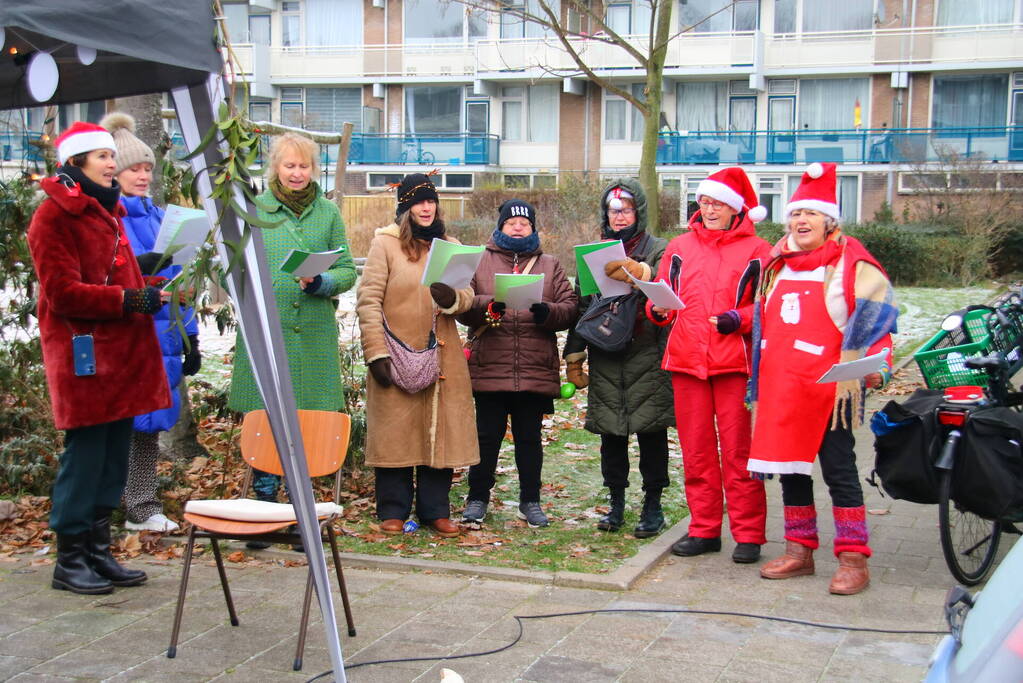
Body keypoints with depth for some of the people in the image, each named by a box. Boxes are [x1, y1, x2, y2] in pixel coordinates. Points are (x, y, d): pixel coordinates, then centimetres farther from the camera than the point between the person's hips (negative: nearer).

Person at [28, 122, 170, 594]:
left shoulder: (107, 210, 20)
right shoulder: (54, 216, -8)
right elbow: (63, 292, -15)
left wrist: (147, 295, 9)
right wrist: (126, 300, -20)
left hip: (121, 352, 8)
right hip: (84, 354, -8)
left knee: (113, 457, 10)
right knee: (85, 454, -4)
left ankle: (98, 552, 19)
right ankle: (69, 560, 6)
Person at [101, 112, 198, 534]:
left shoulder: (157, 216, 17)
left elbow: (177, 279, 19)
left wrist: (190, 337, 16)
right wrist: (139, 266, -27)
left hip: (160, 335, 6)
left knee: (149, 421, 10)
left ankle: (143, 509, 17)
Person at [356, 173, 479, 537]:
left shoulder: (450, 246, 14)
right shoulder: (385, 243, 0)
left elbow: (468, 297, 7)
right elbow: (368, 300, -7)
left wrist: (452, 298, -17)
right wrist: (376, 352, -15)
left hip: (442, 358, 4)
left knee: (440, 432, 5)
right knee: (395, 432, 0)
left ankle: (434, 510, 14)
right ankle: (393, 511, 11)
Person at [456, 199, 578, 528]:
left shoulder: (549, 265, 12)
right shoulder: (479, 262, 8)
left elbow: (570, 307, 4)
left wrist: (547, 312, -16)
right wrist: (486, 305, -22)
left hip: (536, 372, 1)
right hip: (489, 368, -1)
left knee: (529, 437, 10)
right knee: (487, 435, 6)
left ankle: (530, 500, 22)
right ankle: (478, 498, 19)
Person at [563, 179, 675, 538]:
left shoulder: (659, 250, 3)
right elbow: (581, 305, 16)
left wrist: (639, 273, -34)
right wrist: (574, 355, 12)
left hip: (648, 358, -3)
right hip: (606, 360, 3)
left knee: (651, 432, 2)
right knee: (611, 432, 9)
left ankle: (653, 505, 13)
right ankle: (616, 503, 21)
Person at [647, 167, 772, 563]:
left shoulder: (756, 251, 3)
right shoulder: (679, 248, 14)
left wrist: (738, 319, -15)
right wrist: (658, 310, -6)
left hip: (734, 363, -4)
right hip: (686, 360, 4)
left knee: (738, 450, -2)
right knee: (695, 451, 8)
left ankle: (748, 534, 5)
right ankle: (704, 530, 17)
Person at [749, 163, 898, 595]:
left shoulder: (853, 264, -4)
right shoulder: (777, 265, 16)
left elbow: (875, 320, -8)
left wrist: (872, 367, -20)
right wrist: (758, 384, 20)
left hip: (829, 387, -6)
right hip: (780, 388, 7)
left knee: (838, 470, -2)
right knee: (790, 467, 12)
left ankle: (853, 559, 5)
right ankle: (799, 551, 23)